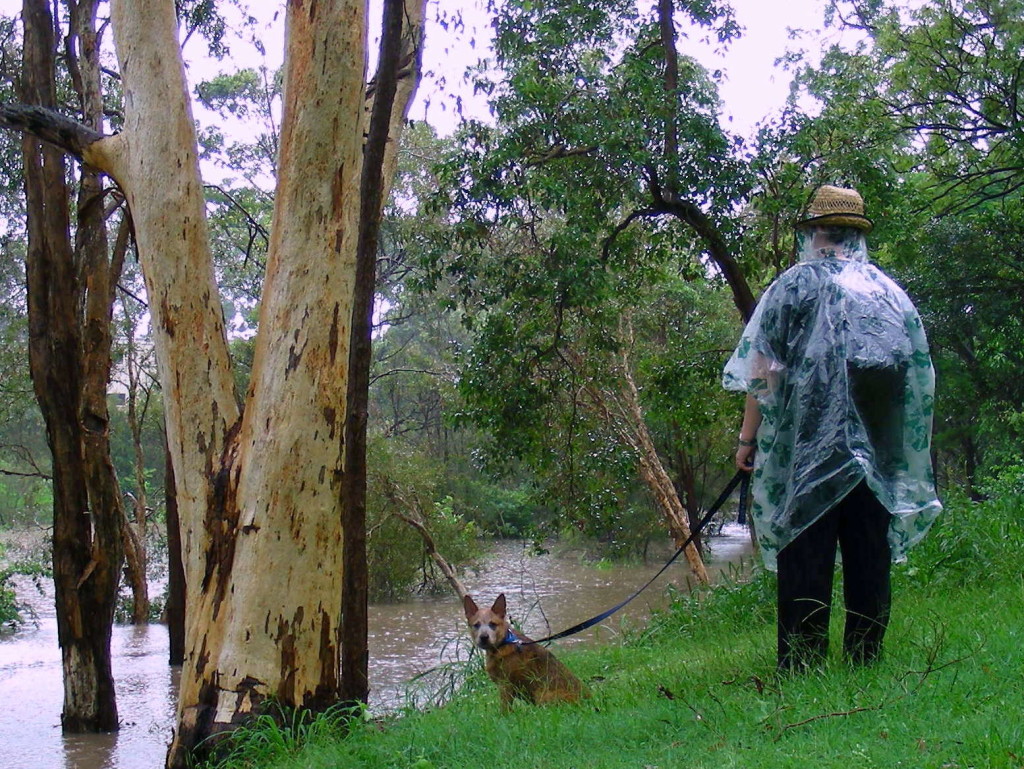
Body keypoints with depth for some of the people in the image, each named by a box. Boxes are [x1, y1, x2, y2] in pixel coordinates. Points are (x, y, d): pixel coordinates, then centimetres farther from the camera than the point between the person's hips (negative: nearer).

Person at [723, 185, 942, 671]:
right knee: (869, 555, 8)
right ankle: (864, 663, 10)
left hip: (810, 449, -4)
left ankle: (801, 667, -5)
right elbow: (921, 378, 16)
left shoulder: (795, 284, 0)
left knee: (805, 555, -3)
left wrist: (748, 436, 0)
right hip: (879, 450, 4)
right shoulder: (892, 292, 14)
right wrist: (902, 451, 23)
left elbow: (763, 367, -6)